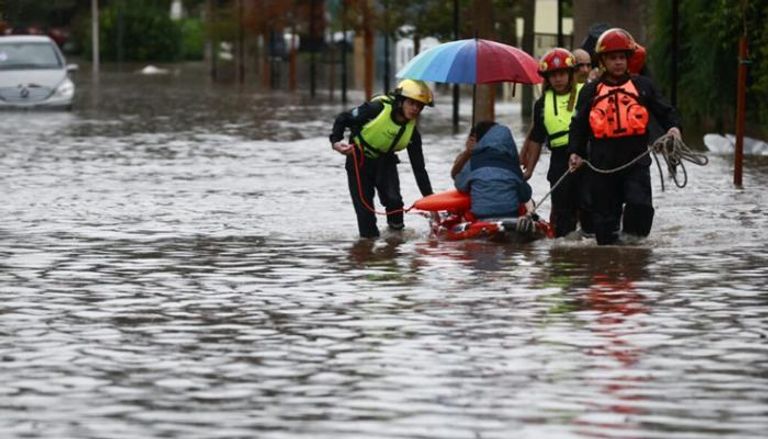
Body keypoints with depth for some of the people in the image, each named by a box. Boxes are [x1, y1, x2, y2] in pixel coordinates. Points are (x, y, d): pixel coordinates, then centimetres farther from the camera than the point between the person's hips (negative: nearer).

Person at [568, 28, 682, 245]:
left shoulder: (642, 86, 8)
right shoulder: (591, 91, 10)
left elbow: (665, 111, 10)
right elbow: (579, 125, 13)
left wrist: (673, 127, -10)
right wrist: (575, 152, 1)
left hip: (636, 159, -1)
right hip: (603, 162, 1)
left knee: (640, 204, -18)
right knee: (605, 212, 6)